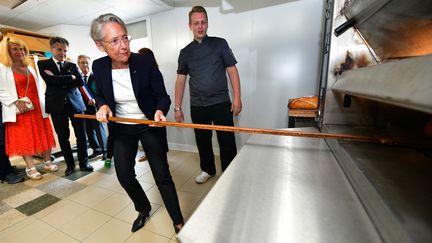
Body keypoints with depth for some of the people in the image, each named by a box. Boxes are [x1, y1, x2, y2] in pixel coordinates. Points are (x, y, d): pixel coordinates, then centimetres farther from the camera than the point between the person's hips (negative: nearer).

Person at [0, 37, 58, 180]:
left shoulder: (30, 67, 15)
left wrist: (43, 103, 4)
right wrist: (16, 102, -19)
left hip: (37, 108, 4)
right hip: (19, 109, -4)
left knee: (43, 135, 6)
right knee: (24, 138, 2)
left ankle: (47, 162, 17)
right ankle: (30, 168, 9)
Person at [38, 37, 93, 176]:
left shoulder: (72, 66, 12)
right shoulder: (43, 64, 8)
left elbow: (81, 82, -3)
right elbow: (50, 80, -10)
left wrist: (59, 80, -8)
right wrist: (70, 78, -5)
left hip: (75, 103, 1)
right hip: (57, 105, -1)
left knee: (81, 135, 2)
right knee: (63, 137, 6)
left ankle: (84, 163, 15)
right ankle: (70, 165, 20)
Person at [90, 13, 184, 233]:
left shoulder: (146, 61, -16)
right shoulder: (99, 67, -5)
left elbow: (162, 96, -13)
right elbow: (100, 95, 11)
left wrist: (159, 111, -34)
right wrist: (102, 106, -12)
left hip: (150, 126, -4)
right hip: (121, 129, 4)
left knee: (162, 176, 0)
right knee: (124, 175, 10)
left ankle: (178, 222, 22)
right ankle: (144, 209, 42)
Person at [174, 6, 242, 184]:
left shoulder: (219, 43, 4)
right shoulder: (185, 52, 9)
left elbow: (232, 71, 1)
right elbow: (180, 80, 8)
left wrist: (237, 98, -8)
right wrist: (177, 108, 4)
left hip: (221, 103, -2)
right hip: (197, 107, 3)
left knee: (227, 142, 1)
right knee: (202, 141, 13)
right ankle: (208, 170, 35)